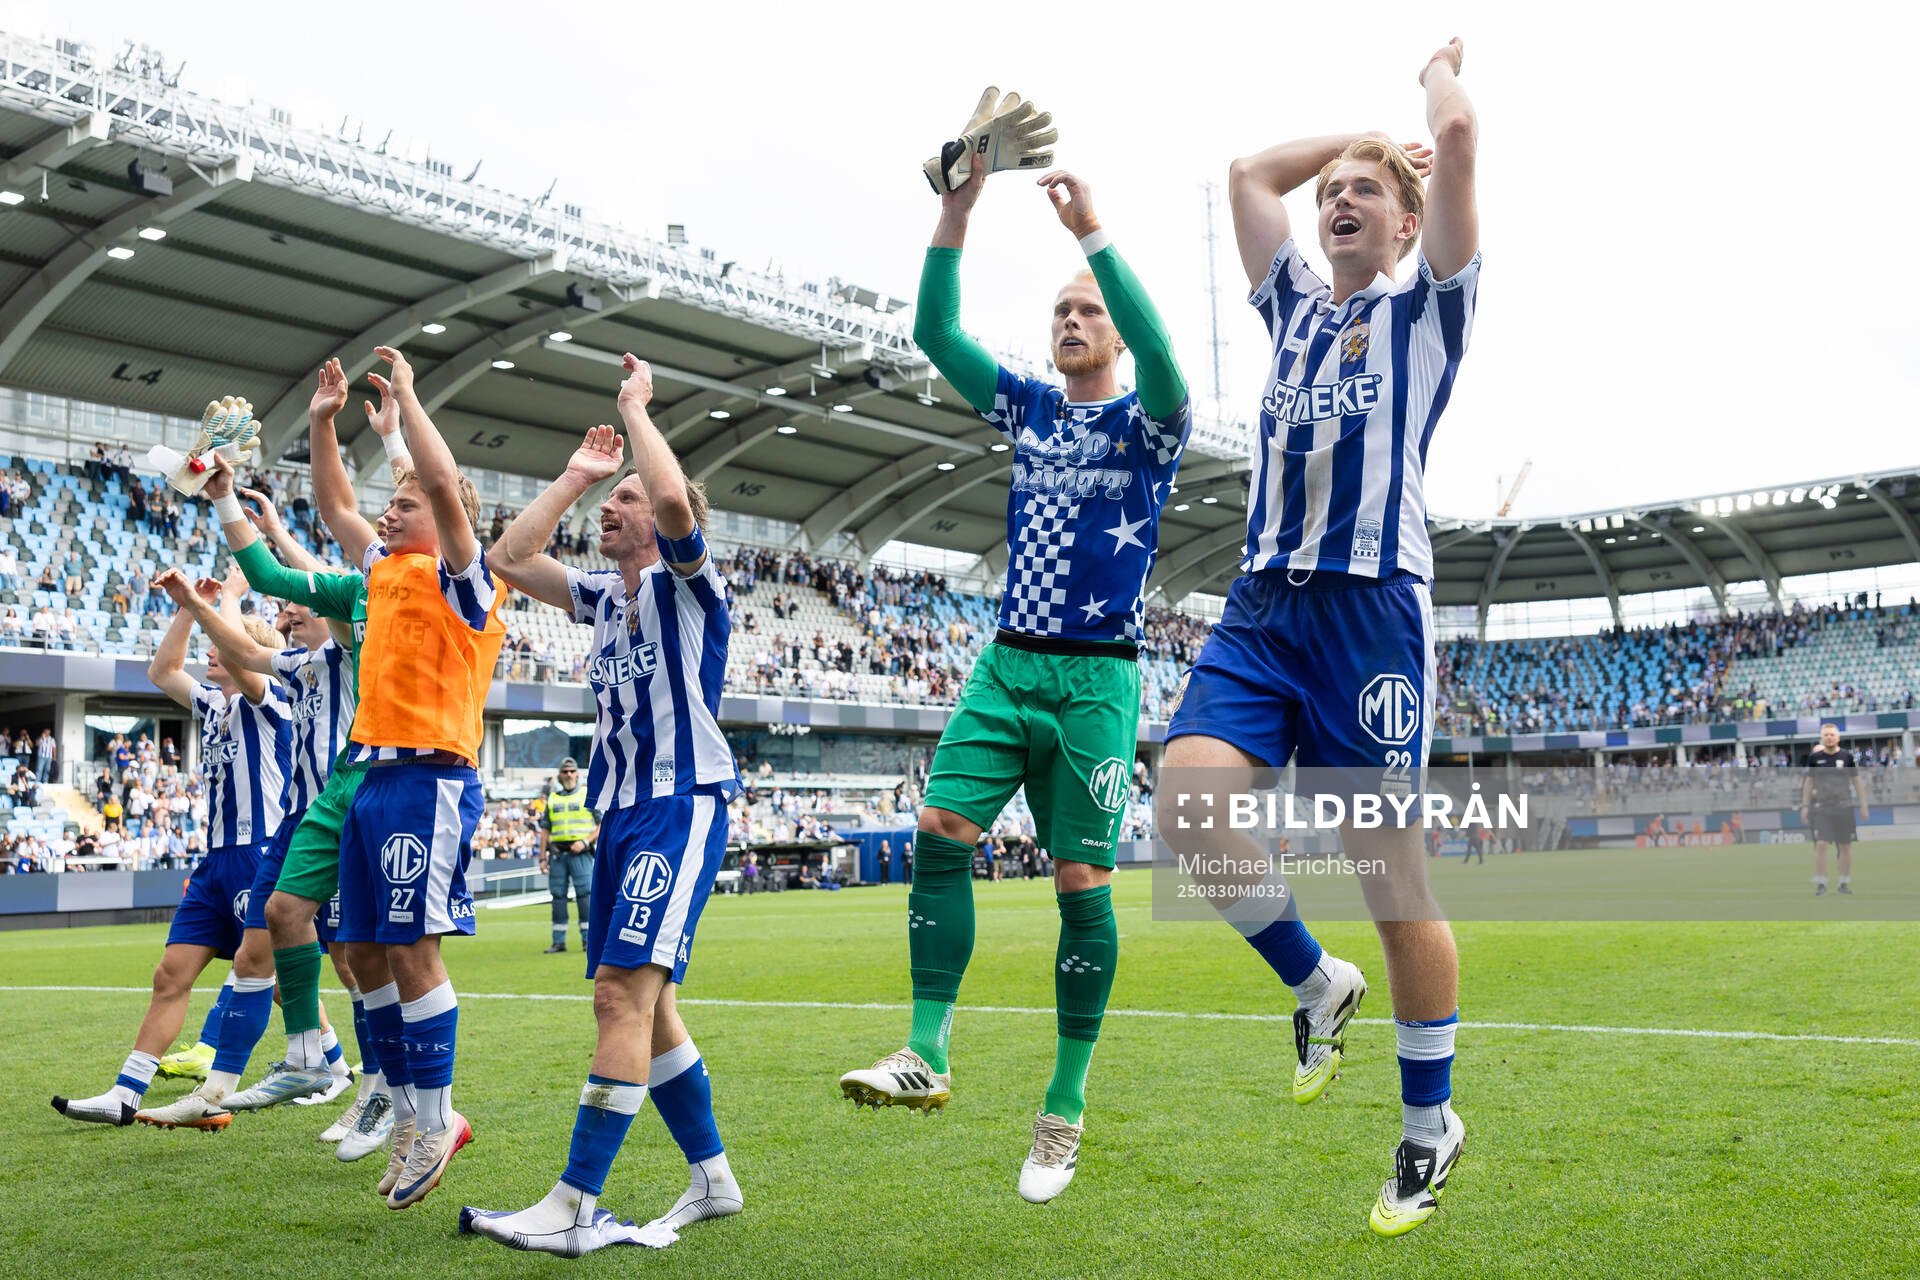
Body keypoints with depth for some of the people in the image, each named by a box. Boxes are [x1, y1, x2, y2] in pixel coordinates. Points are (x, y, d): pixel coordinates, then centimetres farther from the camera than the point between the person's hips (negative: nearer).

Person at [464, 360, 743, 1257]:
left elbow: (674, 500, -22)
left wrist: (635, 404, -8)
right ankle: (712, 1178, 21)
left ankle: (575, 1206, -18)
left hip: (683, 804, -9)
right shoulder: (603, 594, 18)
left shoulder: (685, 581, -3)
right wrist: (574, 476, 16)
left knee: (624, 994, -17)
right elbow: (510, 558, 15)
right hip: (621, 812, 9)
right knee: (640, 1005, 10)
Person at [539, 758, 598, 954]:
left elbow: (603, 824, 1)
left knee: (585, 895, -8)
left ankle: (588, 940, -4)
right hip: (557, 853, 4)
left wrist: (586, 842, -12)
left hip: (580, 852, -4)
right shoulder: (553, 798, 16)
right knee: (558, 896, 4)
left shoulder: (589, 794, 5)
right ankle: (559, 941, 9)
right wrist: (542, 857, 10)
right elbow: (545, 829, 17)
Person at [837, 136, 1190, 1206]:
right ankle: (927, 1057, -9)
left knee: (1084, 885, -3)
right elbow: (937, 333, 6)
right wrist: (958, 211, -5)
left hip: (1094, 682, -4)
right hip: (1007, 666, 4)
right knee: (941, 833, -13)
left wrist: (1093, 232, -25)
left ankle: (1067, 1110, 5)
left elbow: (1162, 358, -22)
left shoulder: (1147, 422, 1)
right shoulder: (1030, 407, 15)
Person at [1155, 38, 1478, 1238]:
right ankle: (1316, 983, 8)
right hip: (1263, 603, 5)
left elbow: (1458, 137, 1)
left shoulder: (1429, 308, 9)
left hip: (1372, 608, -5)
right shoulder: (1298, 306, 23)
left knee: (1390, 868, -4)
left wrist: (1441, 73, 21)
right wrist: (1362, 131, 34)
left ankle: (1430, 1121, 13)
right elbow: (1251, 172, 31)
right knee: (1187, 801, -18)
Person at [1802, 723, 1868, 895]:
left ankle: (1844, 883, 17)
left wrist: (1863, 805, 6)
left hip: (1844, 807, 1)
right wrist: (1805, 806, 7)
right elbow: (1809, 782, 9)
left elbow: (1857, 781, 7)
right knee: (1820, 844, -10)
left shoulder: (1847, 756, 0)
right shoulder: (1815, 757, 1)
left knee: (1845, 846, 5)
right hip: (1821, 807, -1)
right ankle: (1820, 884, -5)